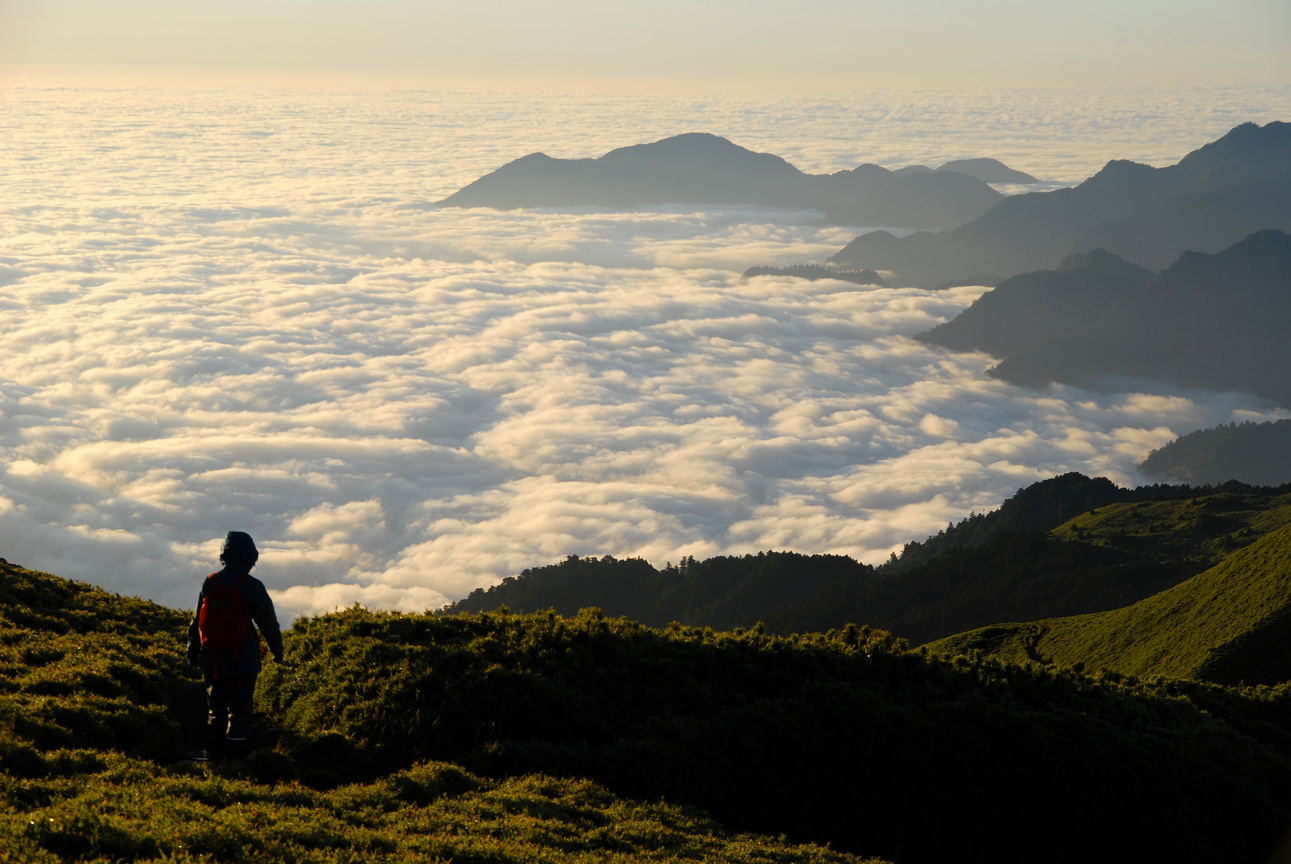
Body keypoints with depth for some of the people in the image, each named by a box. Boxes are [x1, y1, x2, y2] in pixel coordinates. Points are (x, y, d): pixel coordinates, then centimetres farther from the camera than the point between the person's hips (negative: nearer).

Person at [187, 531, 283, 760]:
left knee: (215, 708, 13)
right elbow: (268, 621, -3)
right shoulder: (251, 586, -10)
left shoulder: (209, 583, 2)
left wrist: (192, 653, 19)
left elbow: (197, 621, 9)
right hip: (243, 661, -4)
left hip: (213, 660, 4)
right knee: (239, 709, 2)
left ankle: (214, 754, 13)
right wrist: (277, 649, 11)